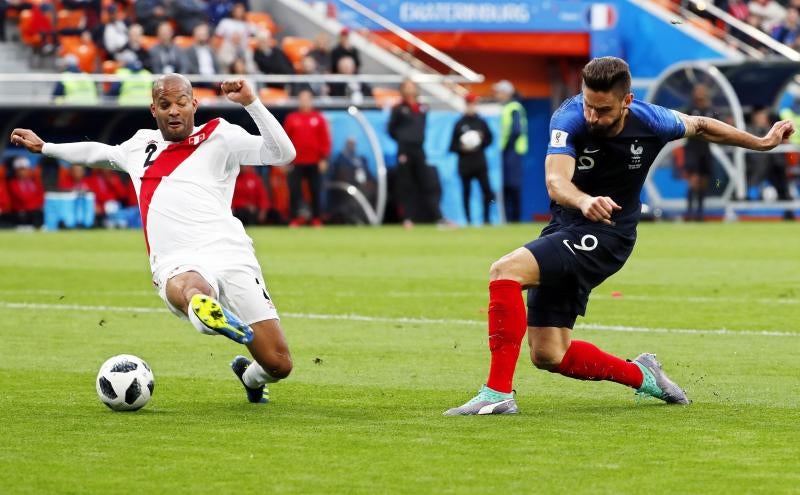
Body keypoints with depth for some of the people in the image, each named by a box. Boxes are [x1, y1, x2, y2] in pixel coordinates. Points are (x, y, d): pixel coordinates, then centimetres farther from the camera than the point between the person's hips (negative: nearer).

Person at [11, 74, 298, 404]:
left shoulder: (220, 138, 12)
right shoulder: (141, 145, 26)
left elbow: (283, 154, -1)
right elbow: (101, 152, 48)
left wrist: (251, 103, -8)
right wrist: (44, 148, 53)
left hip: (229, 253, -1)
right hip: (178, 265, 1)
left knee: (278, 365, -6)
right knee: (192, 288, -43)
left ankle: (250, 376, 29)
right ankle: (211, 314, -78)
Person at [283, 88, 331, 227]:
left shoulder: (319, 118, 7)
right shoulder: (291, 118, 8)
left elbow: (325, 139, 4)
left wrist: (324, 158, -3)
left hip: (314, 163, 0)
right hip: (296, 163, 0)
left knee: (316, 192, 1)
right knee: (294, 191, -6)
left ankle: (316, 219, 6)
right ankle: (294, 219, -2)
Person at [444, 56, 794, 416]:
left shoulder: (650, 122, -13)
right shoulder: (569, 119, -18)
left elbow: (700, 126, 11)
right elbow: (556, 181, -34)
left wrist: (761, 142, 19)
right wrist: (584, 201, -57)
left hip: (604, 237, -3)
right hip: (566, 227, 3)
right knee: (547, 355, 3)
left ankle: (498, 392, -29)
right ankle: (640, 375, 27)